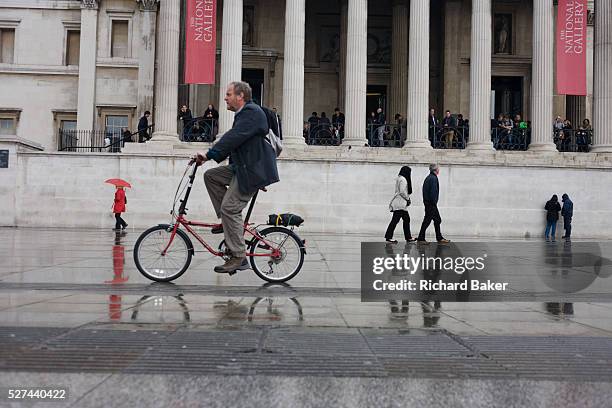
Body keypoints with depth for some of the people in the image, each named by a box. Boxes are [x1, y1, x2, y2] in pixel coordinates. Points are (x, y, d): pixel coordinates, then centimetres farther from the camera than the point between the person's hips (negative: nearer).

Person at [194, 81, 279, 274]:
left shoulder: (252, 112, -15)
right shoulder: (244, 113, 18)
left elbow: (233, 137, -26)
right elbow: (231, 141, 17)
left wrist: (209, 154, -26)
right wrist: (208, 156, 8)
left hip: (253, 170, -10)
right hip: (241, 167, 10)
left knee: (230, 208, -12)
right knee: (211, 176, 8)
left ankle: (238, 258, -5)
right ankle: (228, 221, 10)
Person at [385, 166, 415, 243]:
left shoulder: (399, 178, 16)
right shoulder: (403, 179, -14)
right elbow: (402, 192, -20)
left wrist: (407, 198, 13)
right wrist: (408, 199, -8)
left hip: (401, 203, 11)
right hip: (400, 203, -11)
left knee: (406, 219, 13)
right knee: (395, 219, -8)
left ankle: (408, 237, 19)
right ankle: (389, 237, -6)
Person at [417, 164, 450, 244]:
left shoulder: (429, 177, 16)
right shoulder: (433, 178, -15)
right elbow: (433, 192, -21)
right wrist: (434, 203, -19)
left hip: (427, 202, 10)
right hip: (431, 204, -10)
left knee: (437, 220, 15)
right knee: (427, 220, -5)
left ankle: (439, 238, 21)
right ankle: (421, 238, -1)